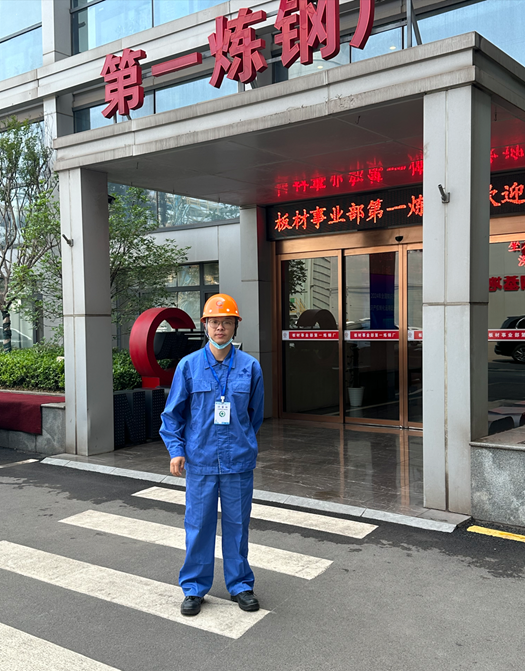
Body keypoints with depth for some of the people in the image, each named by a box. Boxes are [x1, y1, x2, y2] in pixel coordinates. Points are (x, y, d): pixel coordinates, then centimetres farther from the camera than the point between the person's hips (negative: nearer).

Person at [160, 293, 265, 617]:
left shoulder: (250, 366, 0)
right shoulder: (189, 365, -1)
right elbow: (173, 412, 5)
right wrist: (176, 449, -2)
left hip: (239, 461, 1)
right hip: (200, 460, 0)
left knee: (237, 524, 11)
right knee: (199, 524, 7)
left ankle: (240, 584, 28)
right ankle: (194, 587, 24)